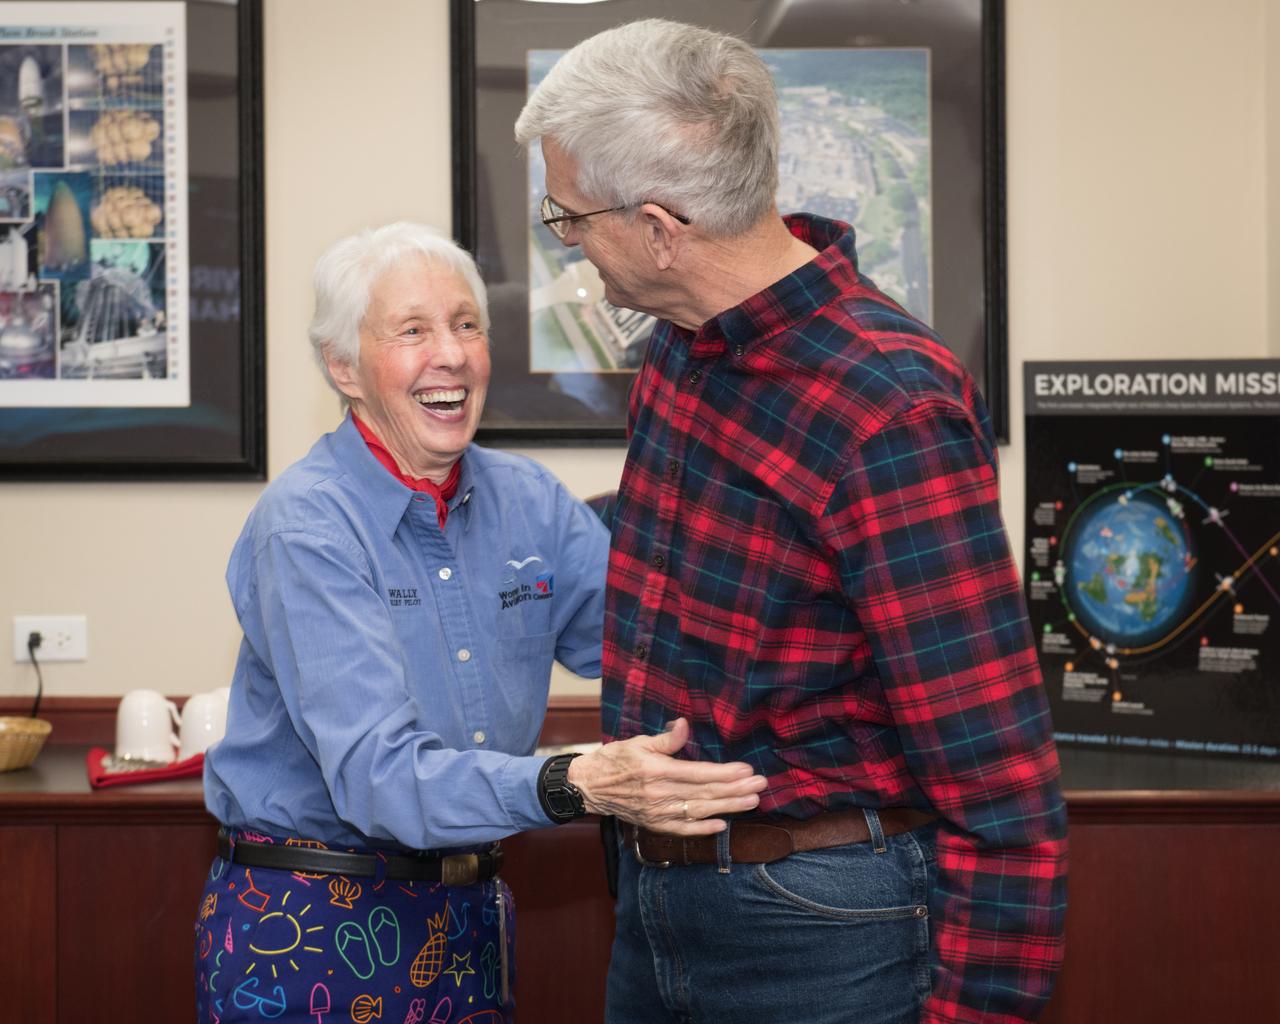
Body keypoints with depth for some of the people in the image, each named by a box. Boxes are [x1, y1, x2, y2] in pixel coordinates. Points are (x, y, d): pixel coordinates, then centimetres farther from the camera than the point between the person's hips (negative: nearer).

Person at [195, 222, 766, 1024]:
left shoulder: (529, 501, 3)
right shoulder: (305, 523, -17)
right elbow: (375, 774, -28)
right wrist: (576, 786, -41)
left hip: (471, 920, 6)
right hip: (306, 927, -5)